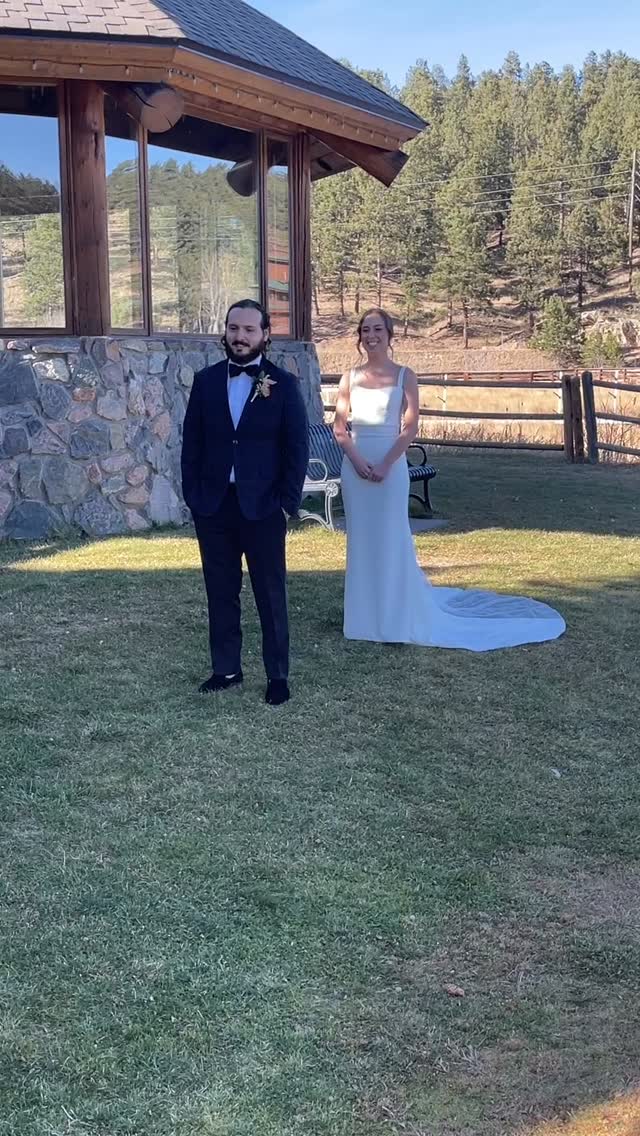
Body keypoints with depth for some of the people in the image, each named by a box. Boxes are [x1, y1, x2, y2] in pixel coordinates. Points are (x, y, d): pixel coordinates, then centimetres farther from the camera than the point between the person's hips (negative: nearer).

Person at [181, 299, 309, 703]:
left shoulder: (284, 384, -3)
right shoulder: (206, 380, 5)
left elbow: (298, 447, -3)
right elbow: (192, 442, 8)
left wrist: (288, 502, -8)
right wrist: (192, 495, 1)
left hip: (263, 507, -3)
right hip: (213, 506, 3)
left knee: (272, 596, 4)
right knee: (221, 594, 10)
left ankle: (278, 675, 14)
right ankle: (227, 669, 22)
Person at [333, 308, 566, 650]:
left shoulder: (404, 376, 0)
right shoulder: (351, 378, 7)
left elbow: (410, 427, -7)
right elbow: (340, 427, 4)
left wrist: (385, 464, -16)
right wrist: (358, 460, -12)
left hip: (391, 466, -3)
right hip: (355, 465, 3)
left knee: (391, 539, 0)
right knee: (361, 540, 7)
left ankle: (395, 619, 9)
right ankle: (364, 617, 17)